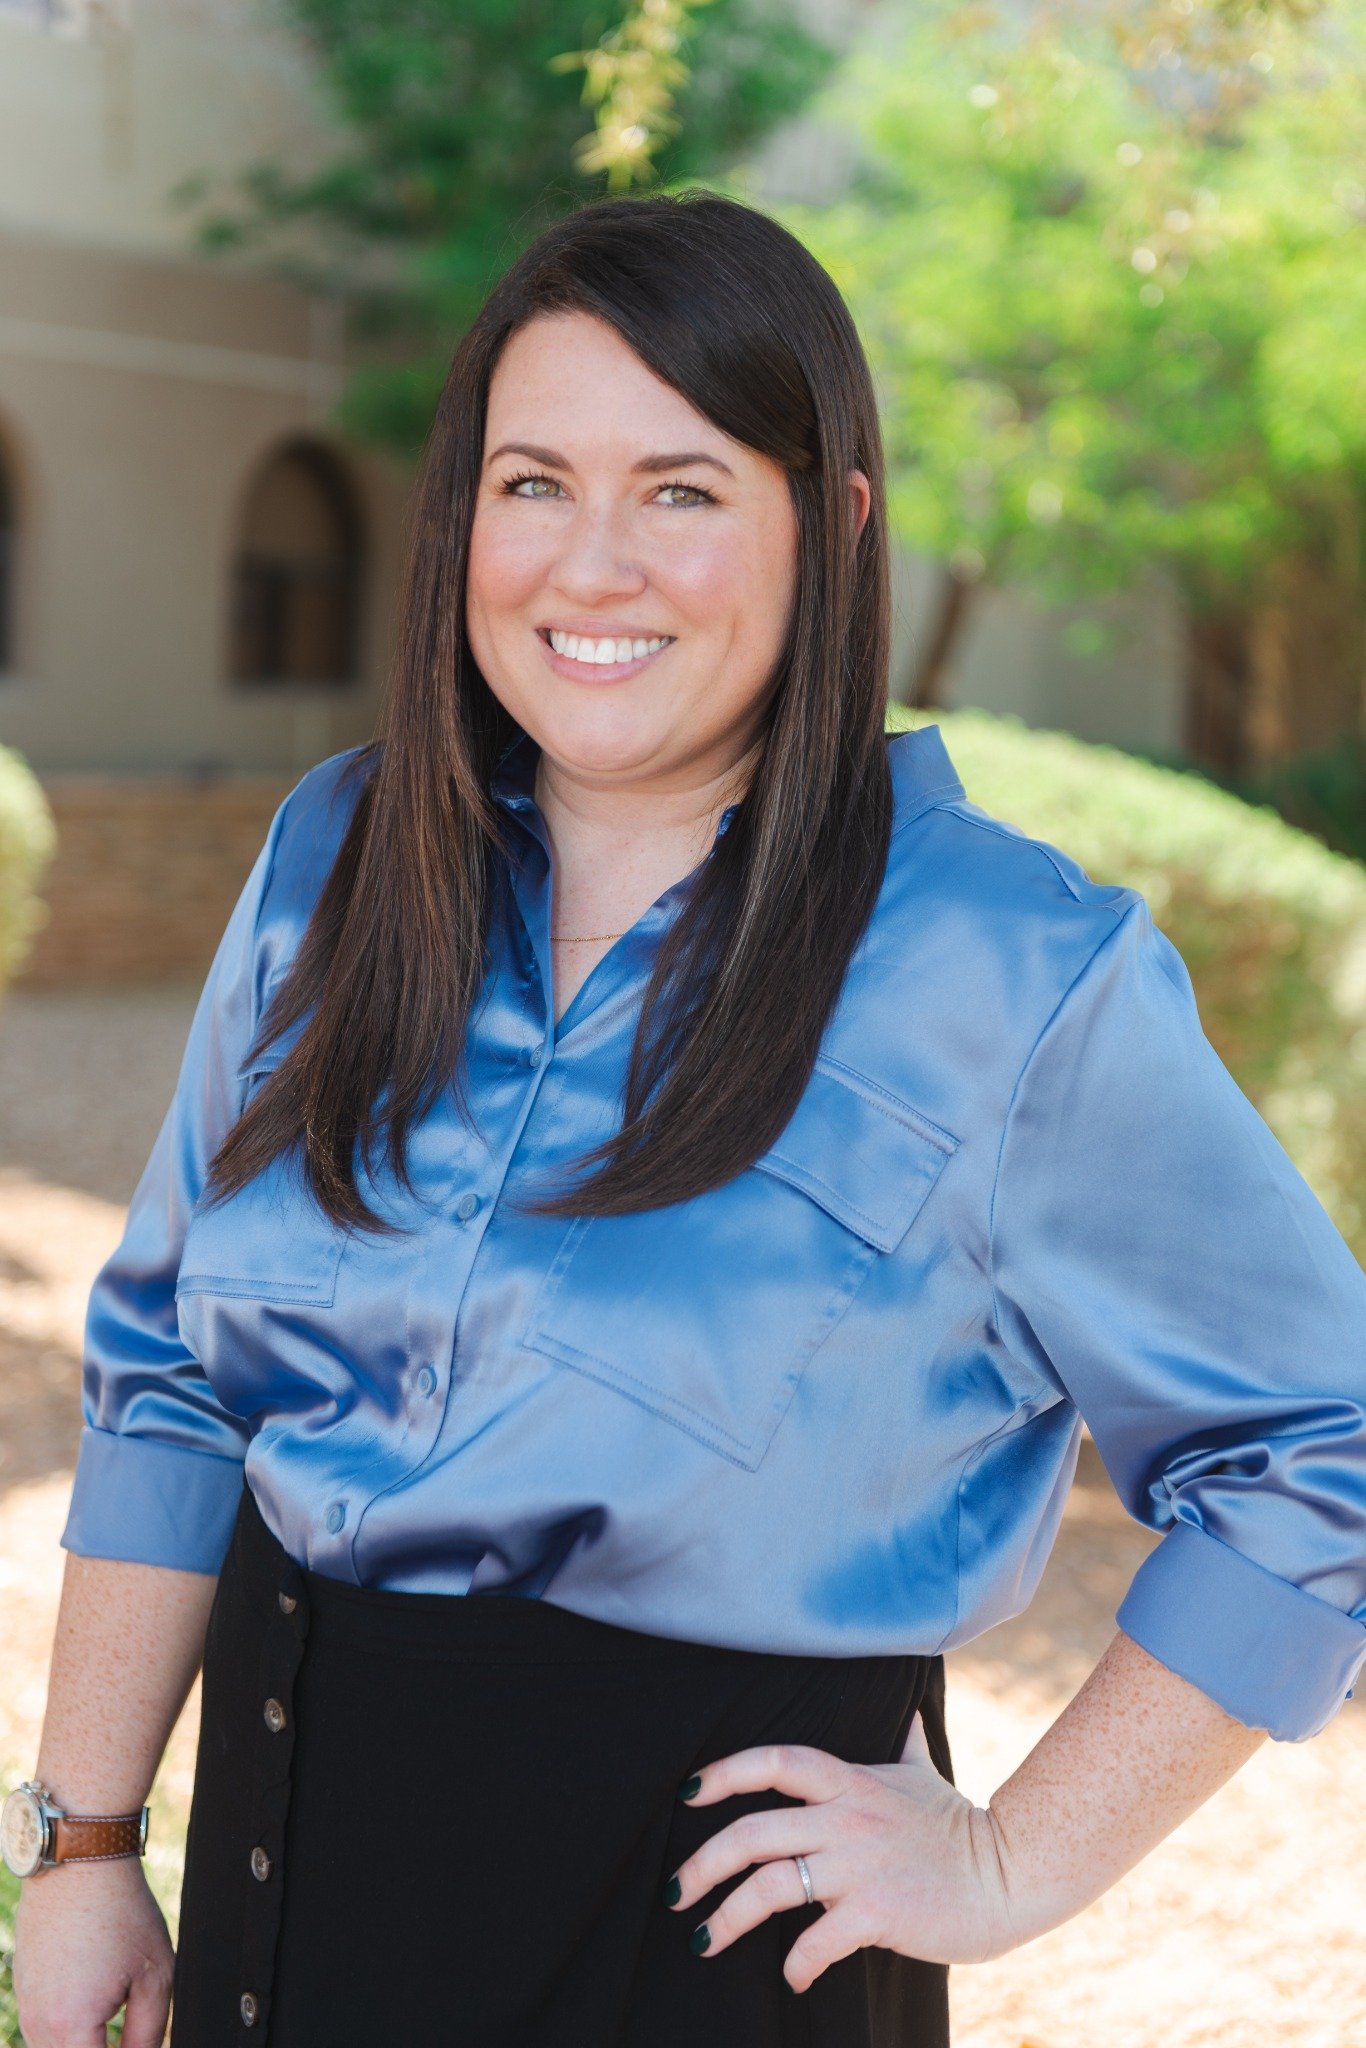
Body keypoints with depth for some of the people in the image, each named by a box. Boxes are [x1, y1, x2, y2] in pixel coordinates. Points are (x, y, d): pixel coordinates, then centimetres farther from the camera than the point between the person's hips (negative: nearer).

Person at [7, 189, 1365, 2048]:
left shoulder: (1023, 980, -15)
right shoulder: (338, 863, 1)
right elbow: (168, 1373, 8)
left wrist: (1015, 1862, -9)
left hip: (708, 1899, -4)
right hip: (290, 1827, 5)